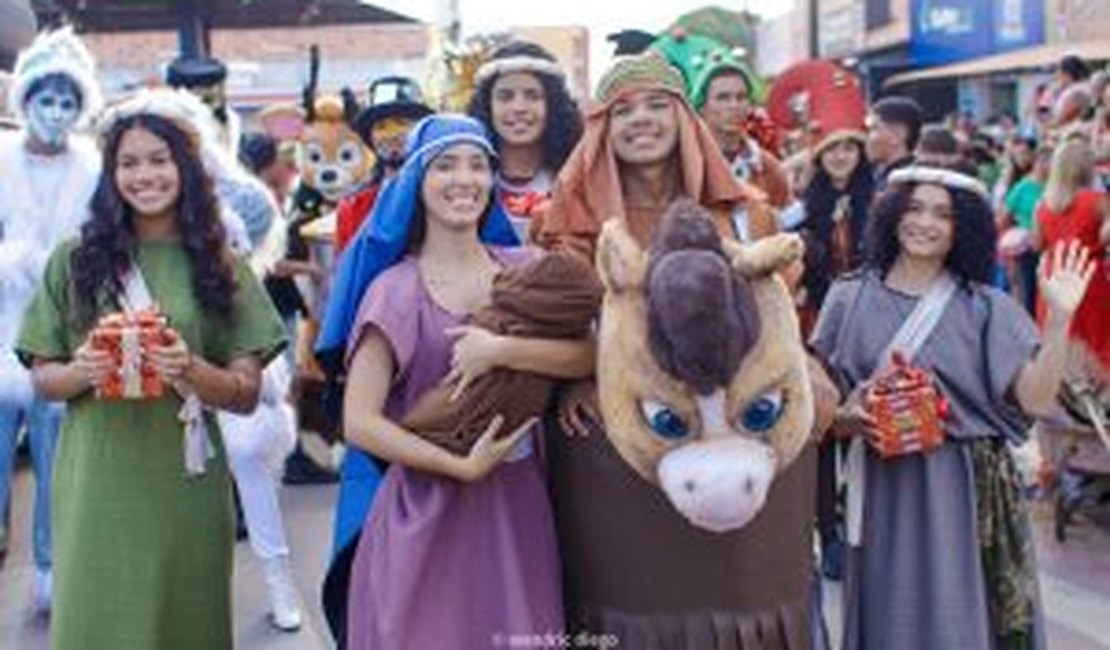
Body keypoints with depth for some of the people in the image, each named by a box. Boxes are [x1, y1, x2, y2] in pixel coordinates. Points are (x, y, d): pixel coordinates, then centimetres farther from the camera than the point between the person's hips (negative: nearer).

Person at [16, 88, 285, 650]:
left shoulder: (218, 266, 4)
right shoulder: (75, 261, 4)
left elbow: (246, 395, 2)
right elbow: (43, 378, 7)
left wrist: (191, 371, -17)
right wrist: (83, 371, -14)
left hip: (184, 487, 0)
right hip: (96, 483, 0)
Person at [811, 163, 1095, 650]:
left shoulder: (986, 308, 2)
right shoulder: (850, 298, 3)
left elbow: (1035, 399, -7)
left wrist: (1059, 318, -16)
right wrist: (846, 417, -14)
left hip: (965, 495, 0)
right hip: (884, 494, 1)